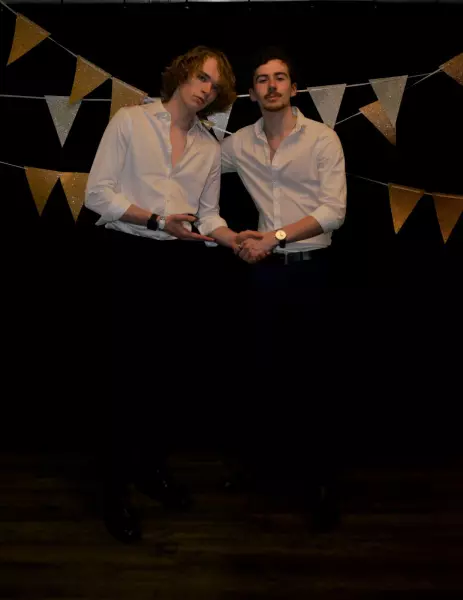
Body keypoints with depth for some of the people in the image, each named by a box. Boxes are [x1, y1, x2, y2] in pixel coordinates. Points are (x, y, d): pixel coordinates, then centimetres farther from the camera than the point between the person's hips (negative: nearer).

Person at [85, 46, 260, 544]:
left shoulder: (209, 147, 13)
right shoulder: (130, 121, 1)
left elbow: (207, 216, 12)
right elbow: (98, 193, -6)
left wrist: (237, 240, -7)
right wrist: (157, 220, -17)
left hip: (185, 266, 5)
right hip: (133, 260, -4)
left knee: (182, 376, 5)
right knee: (132, 379, -3)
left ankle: (151, 466, 30)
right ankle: (115, 489, 17)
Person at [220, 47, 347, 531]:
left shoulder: (323, 139, -5)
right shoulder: (239, 144, 6)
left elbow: (333, 211, -12)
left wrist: (275, 237, -19)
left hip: (311, 269, -3)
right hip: (265, 271, 4)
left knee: (315, 376, 2)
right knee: (266, 370, 12)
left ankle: (322, 478, 18)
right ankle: (275, 462, 32)